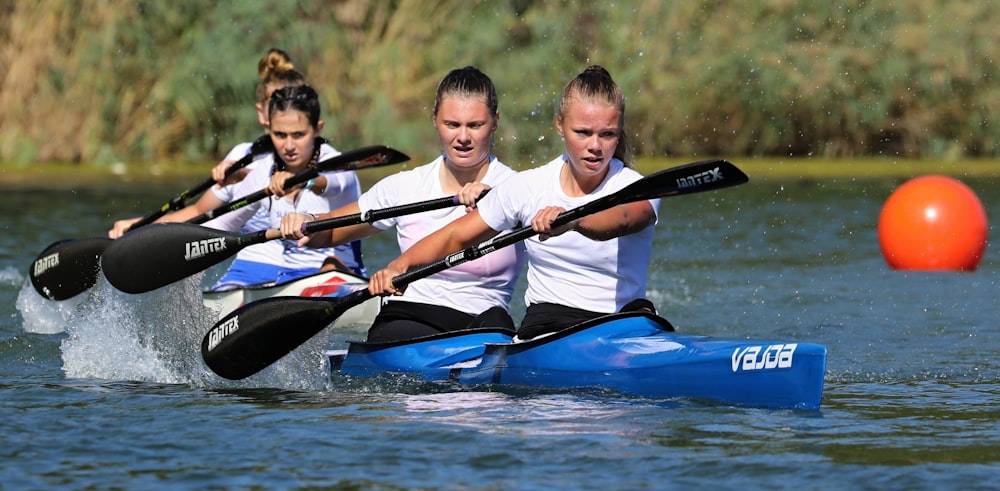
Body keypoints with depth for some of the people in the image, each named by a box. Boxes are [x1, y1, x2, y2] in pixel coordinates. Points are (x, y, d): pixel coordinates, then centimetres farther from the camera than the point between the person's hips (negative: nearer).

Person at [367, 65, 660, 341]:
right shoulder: (530, 186, 7)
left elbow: (621, 221, -29)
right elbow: (455, 237, 13)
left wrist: (572, 220, -52)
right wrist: (398, 267, -6)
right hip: (543, 326, 1)